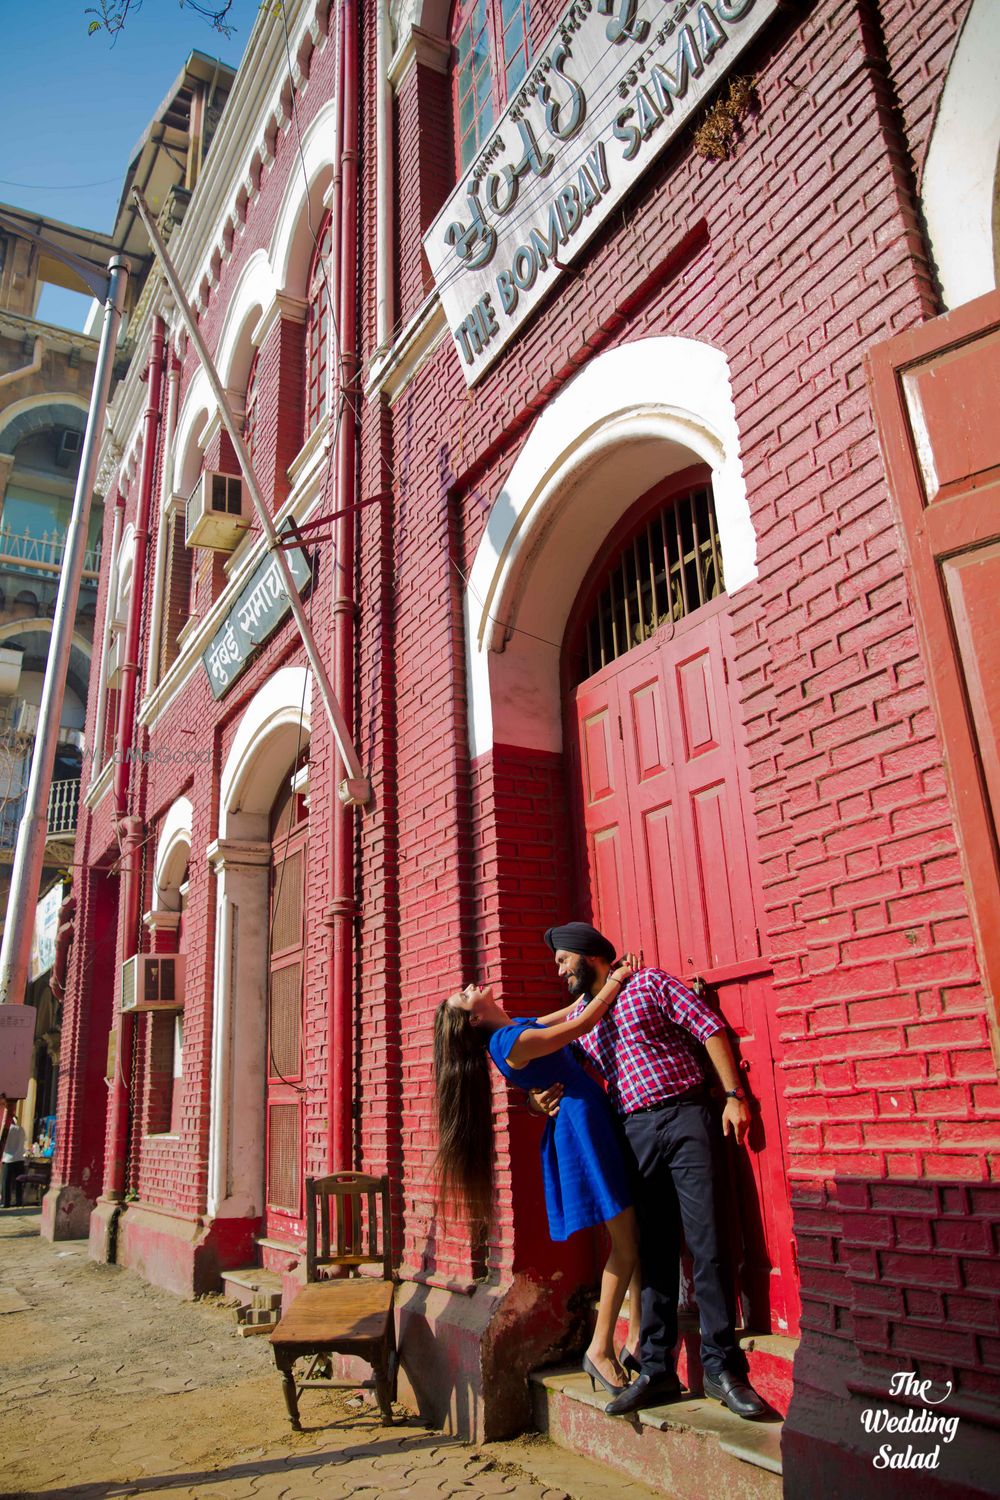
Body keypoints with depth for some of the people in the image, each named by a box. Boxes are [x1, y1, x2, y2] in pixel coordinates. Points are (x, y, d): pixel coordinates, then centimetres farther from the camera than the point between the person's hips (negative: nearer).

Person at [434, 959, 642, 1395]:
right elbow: (581, 1024, -14)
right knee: (626, 1243, -4)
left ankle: (637, 1337, 20)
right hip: (580, 1125, -8)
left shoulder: (520, 1028, 13)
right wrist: (616, 981, -4)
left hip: (592, 1123, 8)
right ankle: (600, 1349, 7)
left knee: (635, 1235, 10)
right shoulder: (510, 1040, -16)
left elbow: (574, 1010, 18)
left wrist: (607, 975, 6)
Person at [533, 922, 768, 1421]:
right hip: (635, 1132, 5)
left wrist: (733, 1094, -10)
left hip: (686, 1118, -5)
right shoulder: (577, 1017, 17)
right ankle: (656, 1370, 17)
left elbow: (710, 1028, -3)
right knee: (653, 1252, 8)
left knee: (706, 1245, -5)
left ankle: (723, 1367, 5)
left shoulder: (649, 983, 1)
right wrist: (541, 1097, 0)